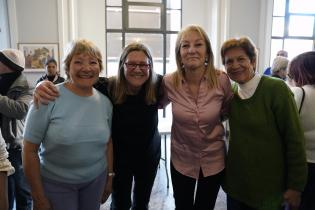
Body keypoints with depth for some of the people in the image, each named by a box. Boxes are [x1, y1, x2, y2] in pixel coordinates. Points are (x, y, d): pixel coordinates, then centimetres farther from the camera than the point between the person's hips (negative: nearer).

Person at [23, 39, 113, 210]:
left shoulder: (105, 102, -3)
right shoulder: (48, 98, -16)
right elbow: (30, 150, -13)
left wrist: (110, 174, 9)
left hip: (96, 179, 4)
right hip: (55, 183, -3)